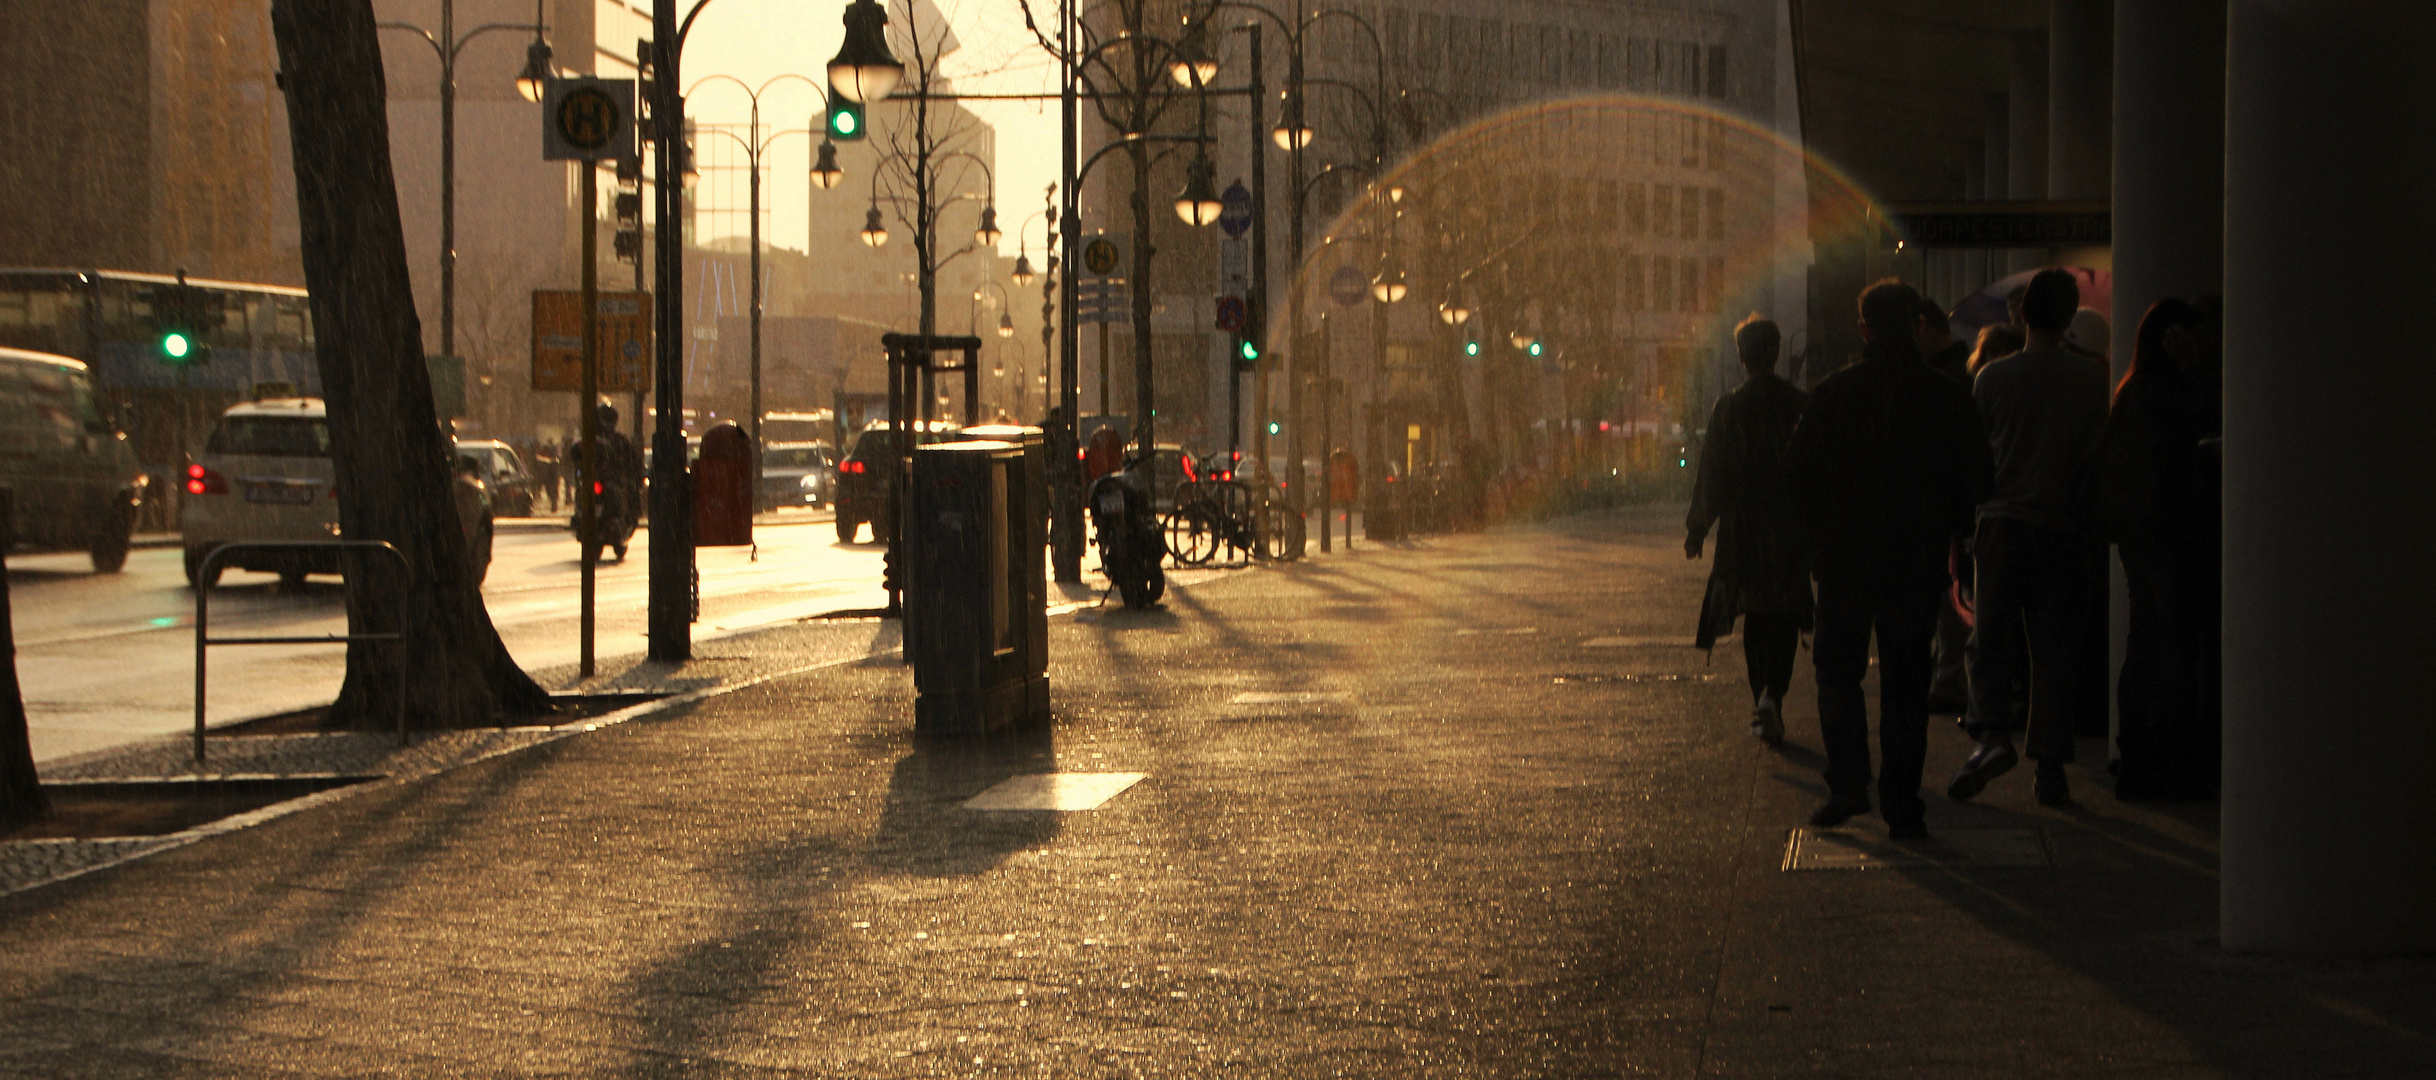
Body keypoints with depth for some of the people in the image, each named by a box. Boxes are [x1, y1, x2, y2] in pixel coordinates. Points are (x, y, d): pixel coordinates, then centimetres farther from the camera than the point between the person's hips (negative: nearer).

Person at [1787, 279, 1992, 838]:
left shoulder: (1833, 394, -6)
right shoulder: (1948, 398, -2)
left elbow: (1800, 474, -3)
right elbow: (1974, 478, 2)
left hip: (1845, 556, -1)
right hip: (1919, 561, 1)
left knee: (1838, 672, 12)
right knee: (1905, 683, 8)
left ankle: (1848, 784, -3)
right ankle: (1901, 803, 6)